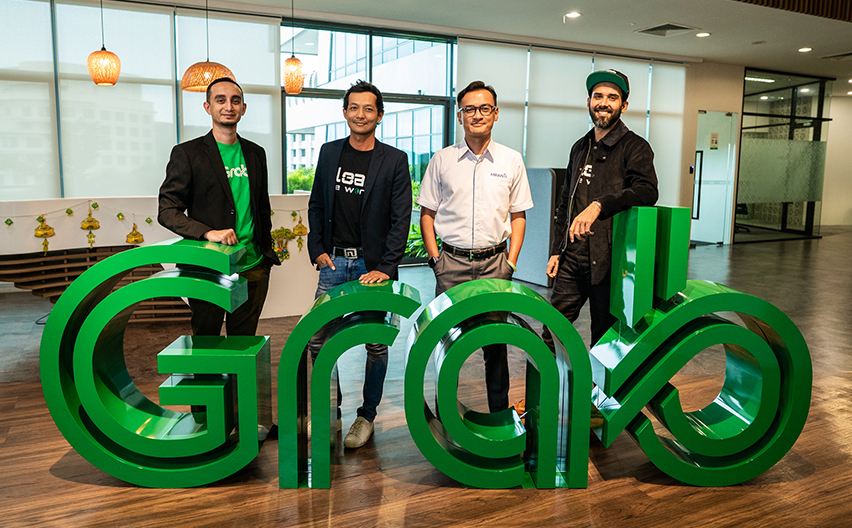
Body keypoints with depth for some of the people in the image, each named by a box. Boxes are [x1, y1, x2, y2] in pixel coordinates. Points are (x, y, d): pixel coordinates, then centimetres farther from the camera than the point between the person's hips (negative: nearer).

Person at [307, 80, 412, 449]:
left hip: (373, 266, -3)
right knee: (317, 341, 4)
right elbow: (316, 205, 15)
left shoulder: (394, 160, -2)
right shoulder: (329, 153, 9)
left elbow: (401, 218, -5)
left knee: (376, 344, 6)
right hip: (334, 262, 3)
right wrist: (317, 249, 3)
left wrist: (386, 268, -12)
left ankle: (367, 415, 22)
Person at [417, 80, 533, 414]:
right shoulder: (441, 161, 4)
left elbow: (518, 215, 9)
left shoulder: (511, 161, 6)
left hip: (495, 262, 0)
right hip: (452, 261, 0)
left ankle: (499, 411, 21)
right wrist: (435, 257, -1)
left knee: (495, 336, 6)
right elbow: (427, 213, 8)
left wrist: (511, 261, 1)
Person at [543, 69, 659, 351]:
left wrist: (599, 205, -33)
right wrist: (556, 251, 17)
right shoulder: (579, 148, 17)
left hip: (608, 261, -5)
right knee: (552, 332, 7)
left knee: (604, 337, 5)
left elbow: (647, 191, -21)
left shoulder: (634, 147, -2)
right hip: (572, 259, 6)